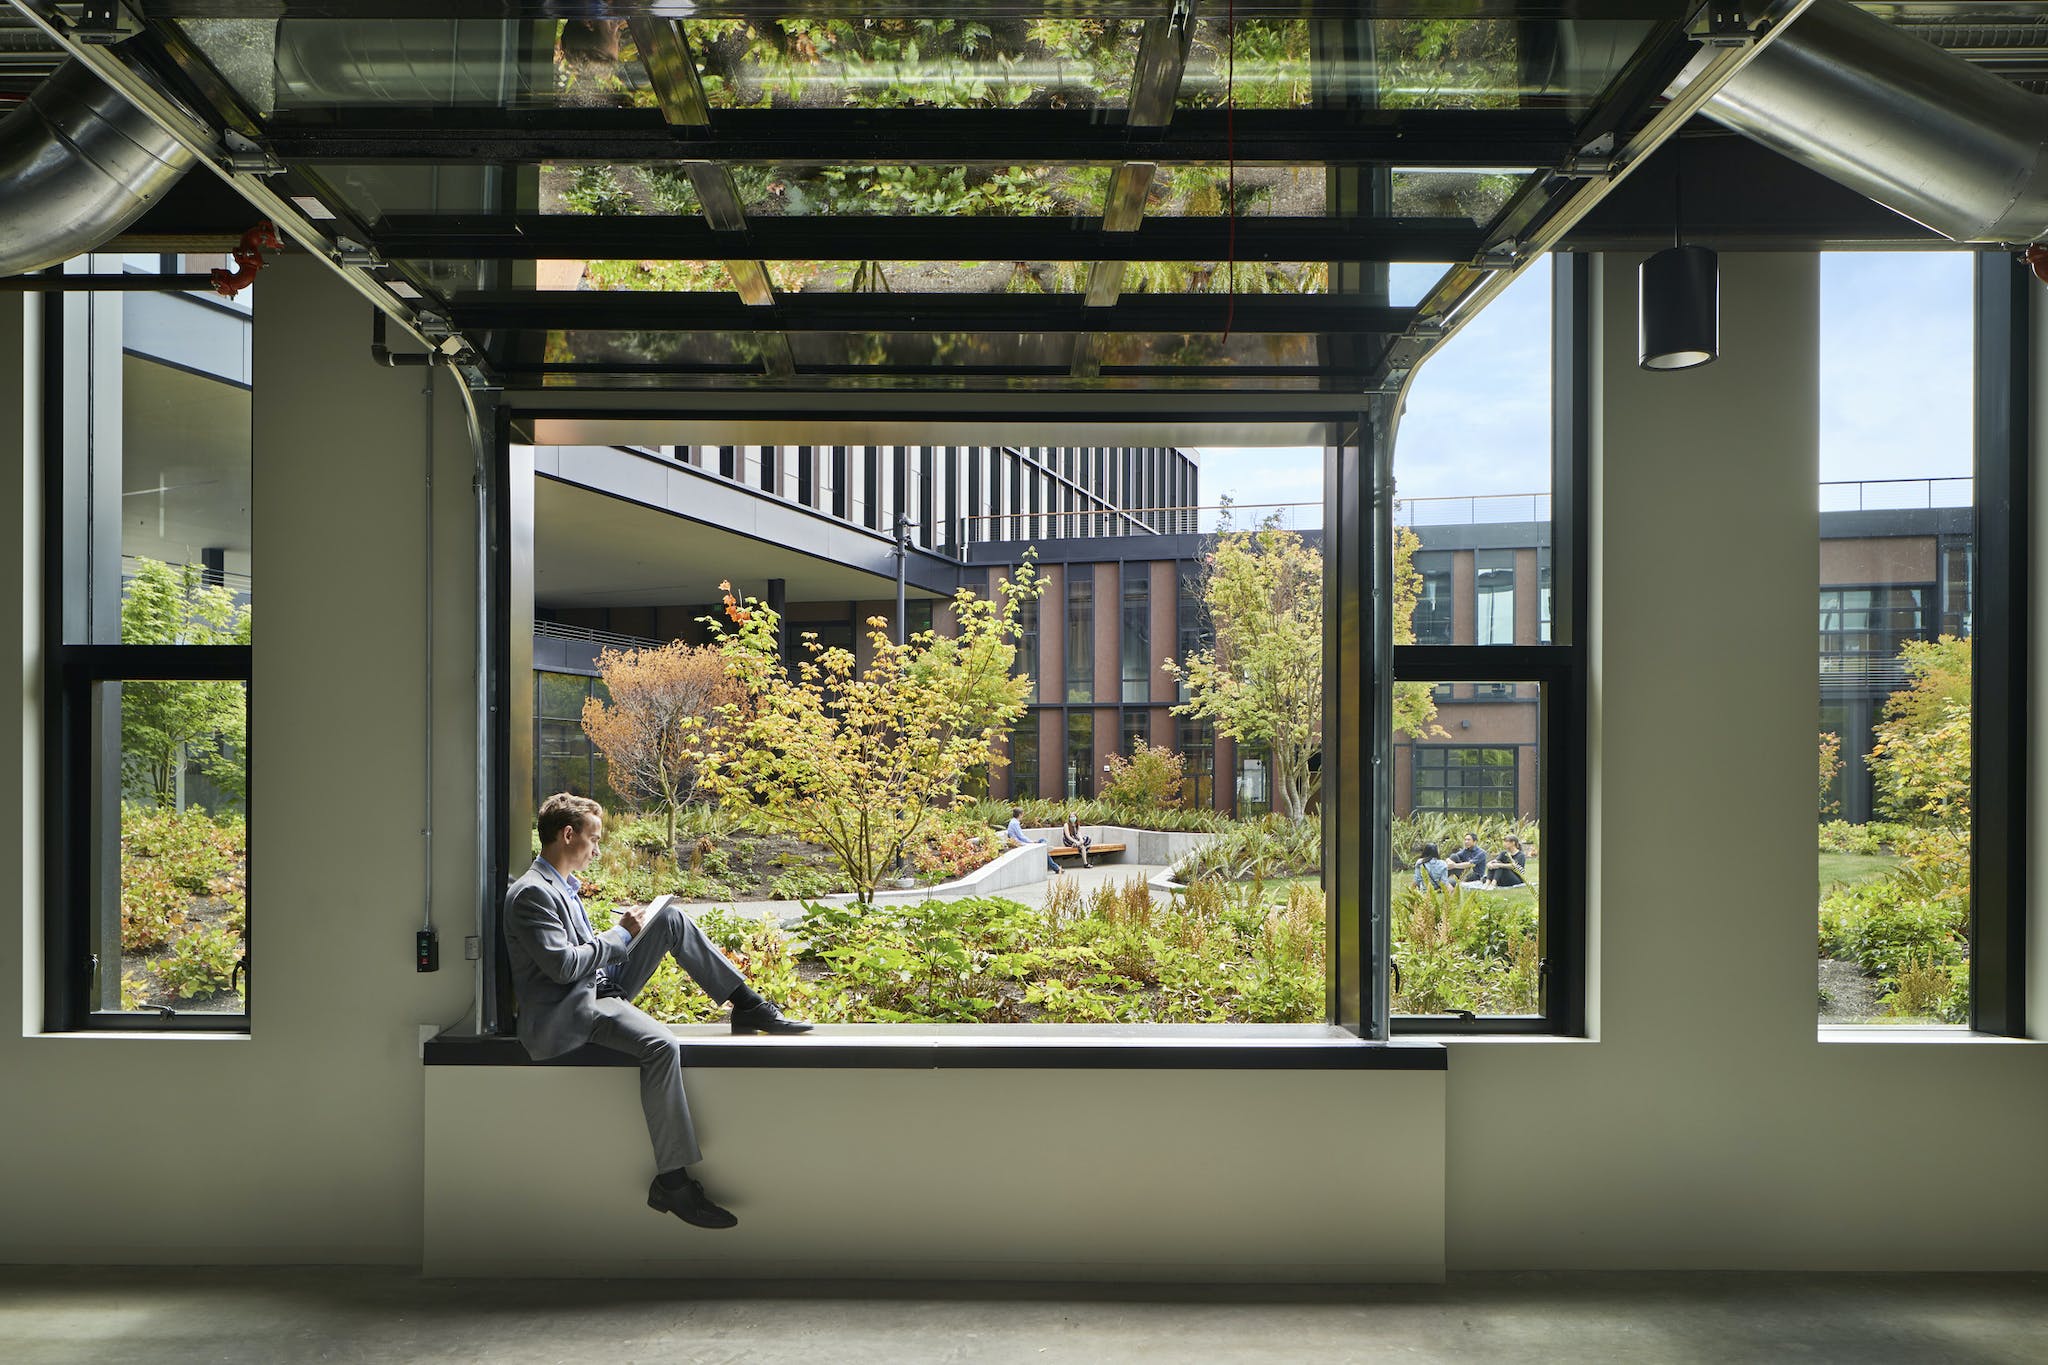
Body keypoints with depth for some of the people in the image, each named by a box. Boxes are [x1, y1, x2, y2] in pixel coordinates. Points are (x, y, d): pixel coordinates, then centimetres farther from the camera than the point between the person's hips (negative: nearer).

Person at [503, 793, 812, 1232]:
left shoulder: (563, 885, 17)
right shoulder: (532, 893, -14)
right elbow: (563, 965, -22)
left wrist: (623, 931, 8)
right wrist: (621, 934, -12)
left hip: (602, 988, 10)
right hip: (566, 1012, -10)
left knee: (672, 918, 3)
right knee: (661, 1045, -33)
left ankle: (748, 1006, 3)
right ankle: (672, 1182, -26)